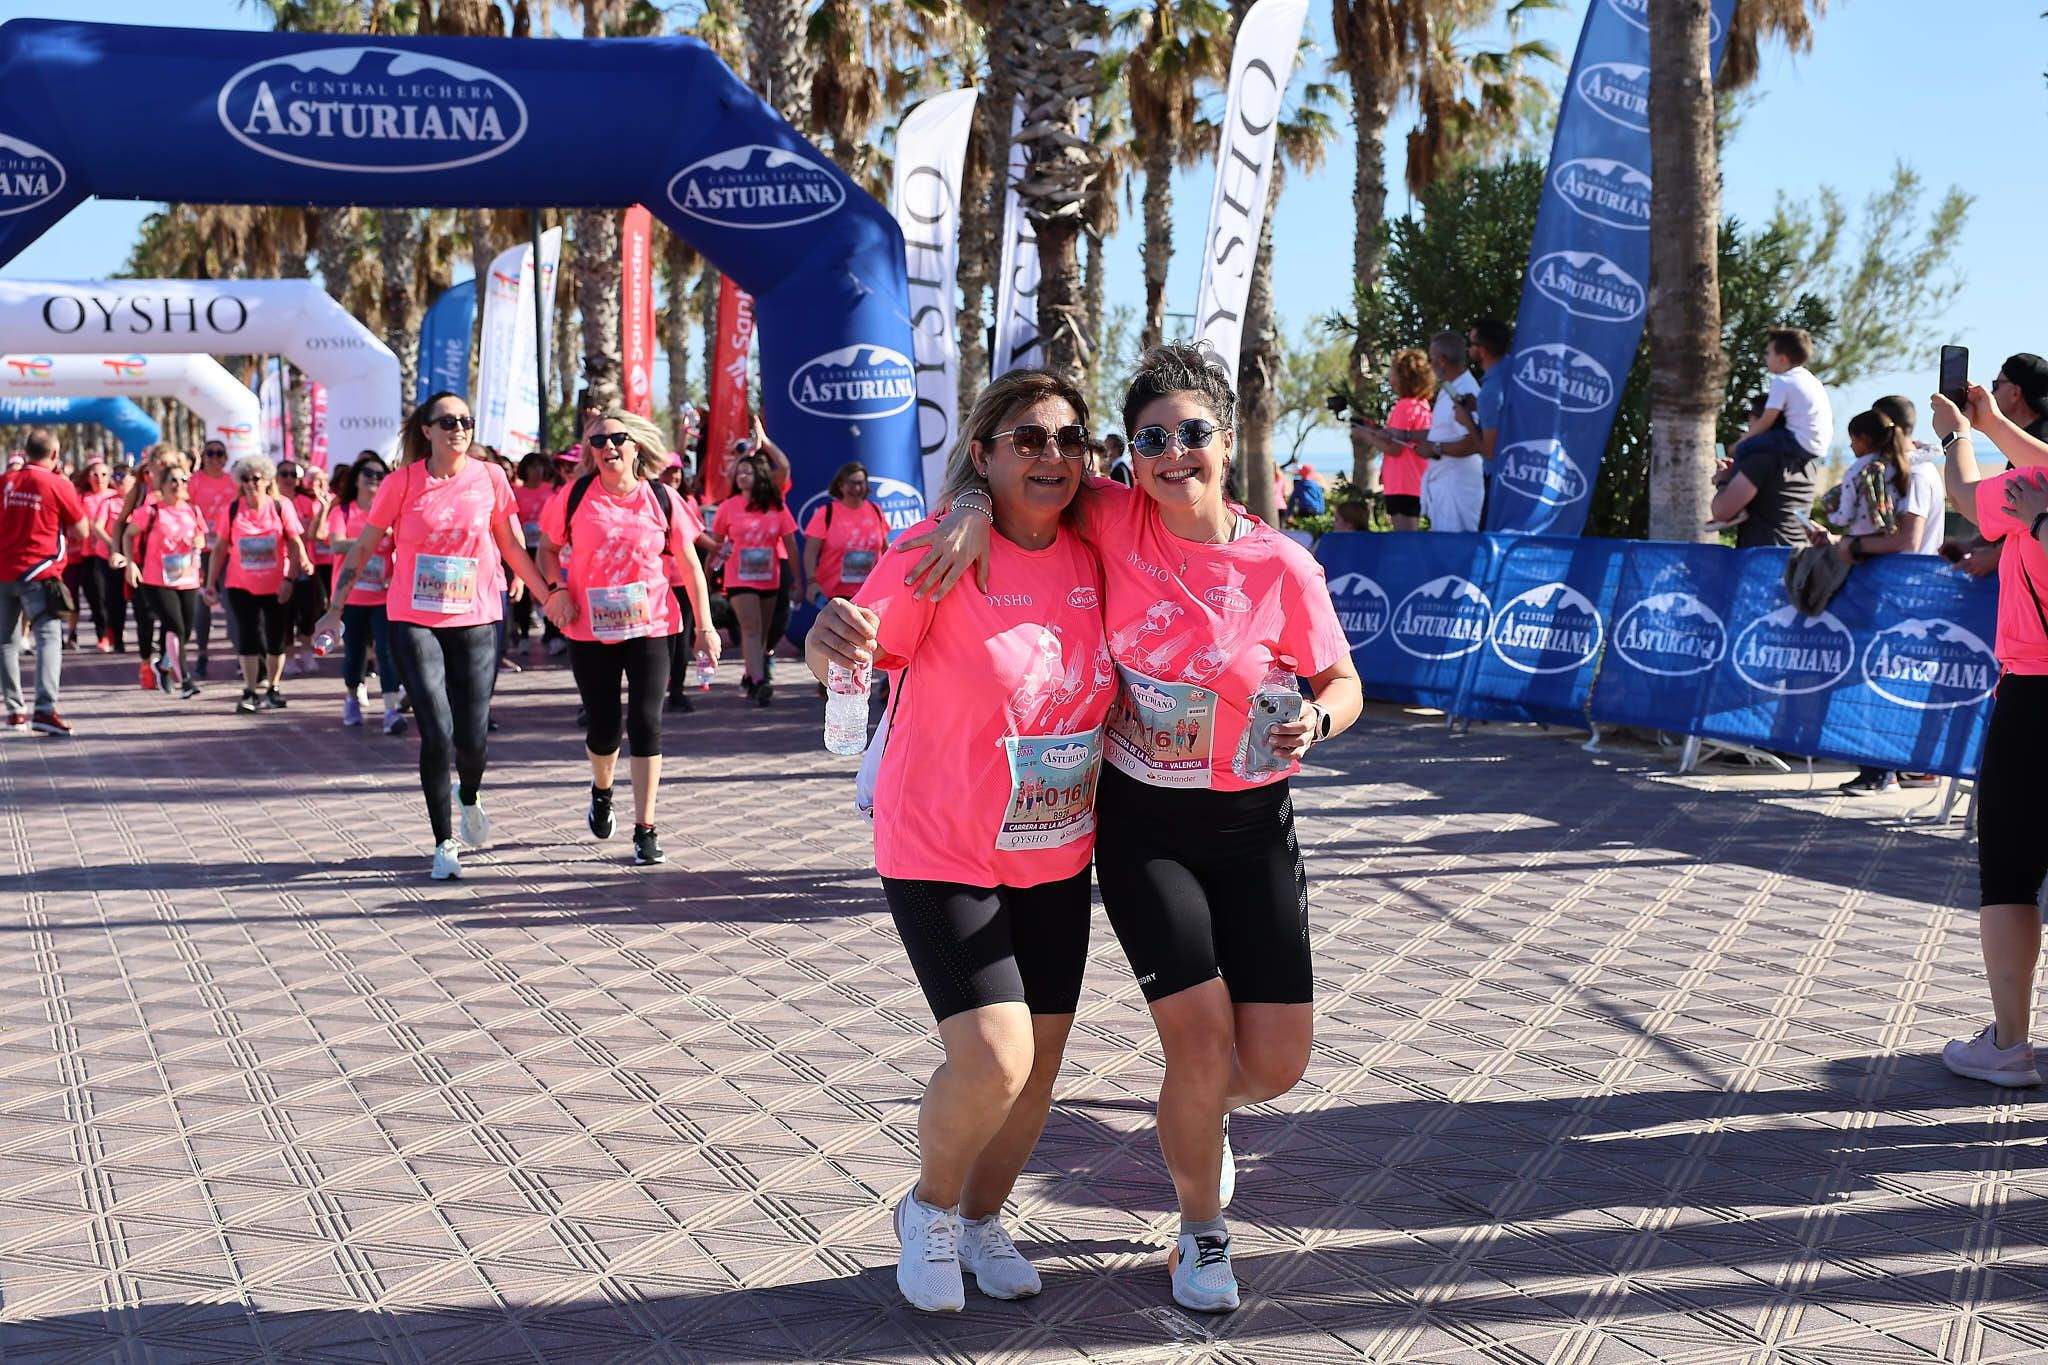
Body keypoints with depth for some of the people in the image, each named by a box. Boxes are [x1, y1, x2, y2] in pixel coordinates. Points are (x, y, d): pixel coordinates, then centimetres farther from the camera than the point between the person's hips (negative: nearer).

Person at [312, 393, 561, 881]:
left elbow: (513, 548, 9)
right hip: (414, 622, -1)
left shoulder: (490, 478, 1)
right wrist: (335, 608, 3)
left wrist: (549, 598, 8)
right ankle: (445, 844, 5)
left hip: (477, 621, 1)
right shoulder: (402, 483, -2)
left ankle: (470, 798, 37)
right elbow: (363, 548, 4)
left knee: (472, 737, 1)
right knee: (437, 733, -10)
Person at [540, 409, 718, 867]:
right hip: (591, 630, 1)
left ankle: (645, 830, 0)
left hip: (650, 628, 0)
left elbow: (689, 564, 3)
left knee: (646, 723, -7)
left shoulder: (661, 499, -3)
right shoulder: (576, 495, -3)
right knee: (603, 726, 8)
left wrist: (705, 626, 0)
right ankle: (602, 790, 42)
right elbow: (548, 547, 9)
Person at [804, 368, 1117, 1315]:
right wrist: (833, 638, -52)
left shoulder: (1091, 561, -1)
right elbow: (862, 641, -30)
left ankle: (982, 1216, 37)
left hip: (1055, 860, 6)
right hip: (943, 855, -5)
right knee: (993, 1058, -16)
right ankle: (929, 1207, 14)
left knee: (1040, 1063, 11)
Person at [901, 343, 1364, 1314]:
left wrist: (1316, 719, -19)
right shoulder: (1116, 523, -9)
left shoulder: (1283, 568, -9)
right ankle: (1201, 1233, 19)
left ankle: (1200, 1111, 40)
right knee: (1203, 1035, -10)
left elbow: (1343, 683, 3)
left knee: (1276, 1064, 1)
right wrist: (975, 509, -17)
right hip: (1142, 824, -1)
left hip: (1251, 826, 1)